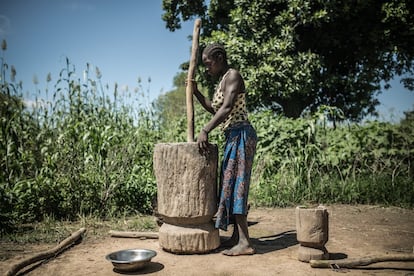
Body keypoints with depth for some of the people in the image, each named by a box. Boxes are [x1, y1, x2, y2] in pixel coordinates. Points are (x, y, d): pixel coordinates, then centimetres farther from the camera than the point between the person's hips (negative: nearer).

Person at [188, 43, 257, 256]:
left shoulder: (232, 75, -9)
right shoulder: (223, 80, 20)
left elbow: (227, 108, -23)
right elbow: (214, 109, 27)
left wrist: (205, 130, -27)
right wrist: (196, 92, 19)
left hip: (241, 135, -10)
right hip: (233, 137, 10)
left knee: (236, 184, -12)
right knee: (230, 184, 9)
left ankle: (245, 242, -10)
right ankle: (236, 237, 16)